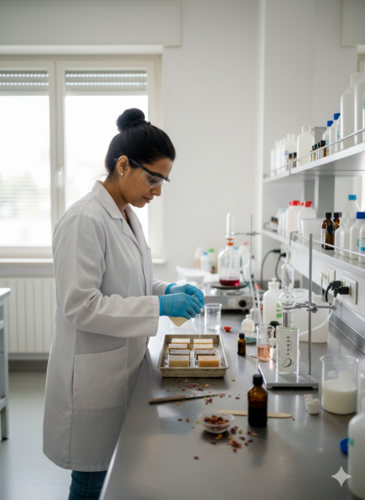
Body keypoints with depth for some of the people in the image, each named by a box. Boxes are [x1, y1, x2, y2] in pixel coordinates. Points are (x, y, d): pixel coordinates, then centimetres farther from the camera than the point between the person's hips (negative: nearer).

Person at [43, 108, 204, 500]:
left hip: (124, 370, 9)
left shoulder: (127, 216, 8)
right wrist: (160, 306, -25)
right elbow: (79, 305, -24)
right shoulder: (85, 220, -21)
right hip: (94, 377, -8)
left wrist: (168, 290, -1)